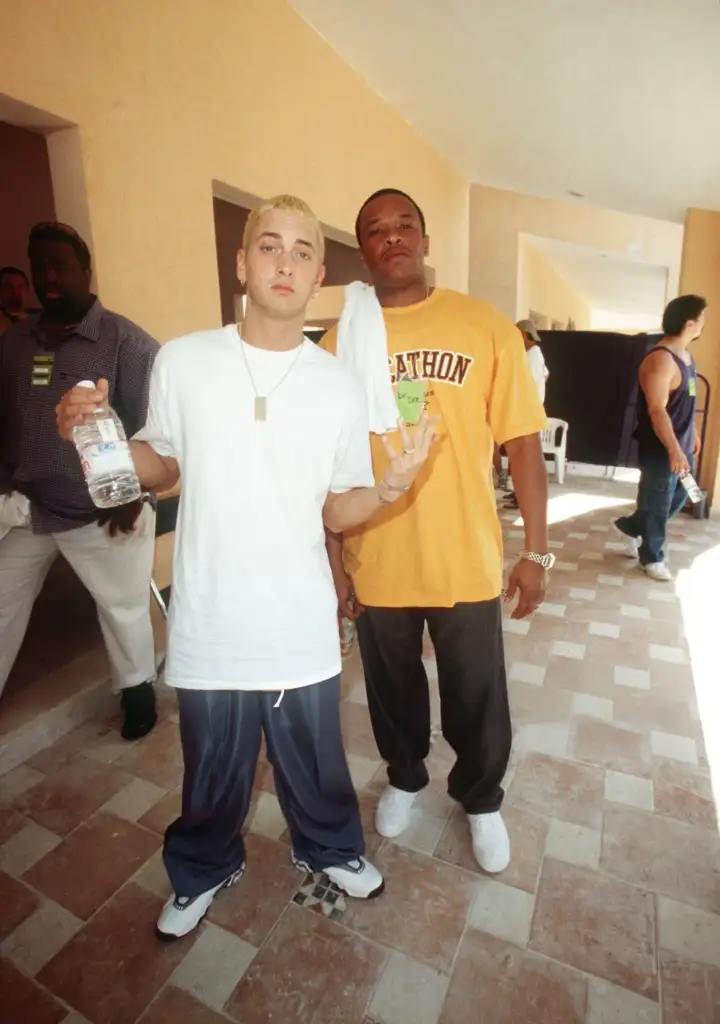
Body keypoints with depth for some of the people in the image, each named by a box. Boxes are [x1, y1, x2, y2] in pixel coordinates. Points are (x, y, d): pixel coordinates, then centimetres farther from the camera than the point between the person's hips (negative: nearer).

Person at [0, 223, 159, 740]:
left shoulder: (127, 340, -9)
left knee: (123, 607, 11)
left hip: (100, 511, -5)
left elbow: (148, 428, -11)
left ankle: (137, 688, 36)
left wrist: (131, 498, -13)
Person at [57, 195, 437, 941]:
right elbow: (163, 466, 7)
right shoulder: (181, 361, -5)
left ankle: (329, 848, 54)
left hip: (302, 625, 1)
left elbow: (335, 510, 0)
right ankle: (203, 869, 54)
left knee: (315, 764, 22)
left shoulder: (339, 385, -3)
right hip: (210, 622, 0)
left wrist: (389, 487, -19)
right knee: (211, 773, 22)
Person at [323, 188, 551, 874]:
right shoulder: (342, 339, -1)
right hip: (376, 561, 1)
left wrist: (536, 550, -3)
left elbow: (522, 442, -2)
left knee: (478, 700, 17)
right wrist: (331, 556, 0)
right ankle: (404, 778, 52)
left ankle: (480, 799, 48)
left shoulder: (486, 326, -3)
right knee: (393, 689, 22)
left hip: (468, 560, 0)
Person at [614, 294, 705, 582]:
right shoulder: (661, 359, -21)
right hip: (660, 449, -10)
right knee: (658, 504, 3)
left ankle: (630, 526, 35)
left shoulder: (685, 355, 11)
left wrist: (693, 435, 23)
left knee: (678, 497, 19)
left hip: (681, 445, 10)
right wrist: (674, 450, -28)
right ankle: (651, 558, 20)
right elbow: (657, 410, -26)